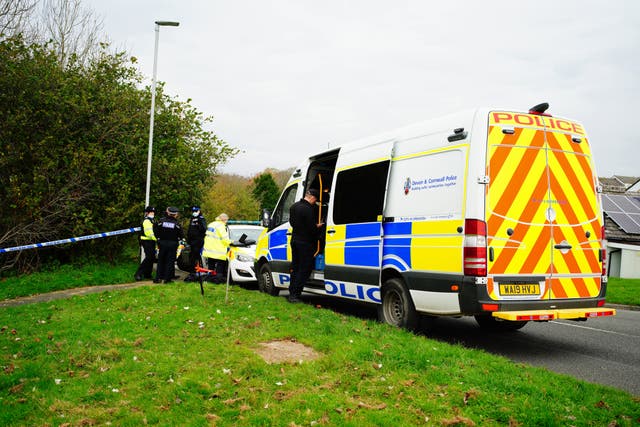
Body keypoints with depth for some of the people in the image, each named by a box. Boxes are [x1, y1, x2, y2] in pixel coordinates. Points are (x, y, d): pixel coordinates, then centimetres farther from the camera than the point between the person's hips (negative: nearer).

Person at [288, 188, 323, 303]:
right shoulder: (308, 209, -21)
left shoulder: (294, 206, 8)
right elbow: (312, 228, -23)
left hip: (295, 240, 9)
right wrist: (317, 226, 0)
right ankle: (294, 294, -3)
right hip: (305, 243, -9)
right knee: (305, 269, -1)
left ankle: (292, 292, 21)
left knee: (295, 267, 17)